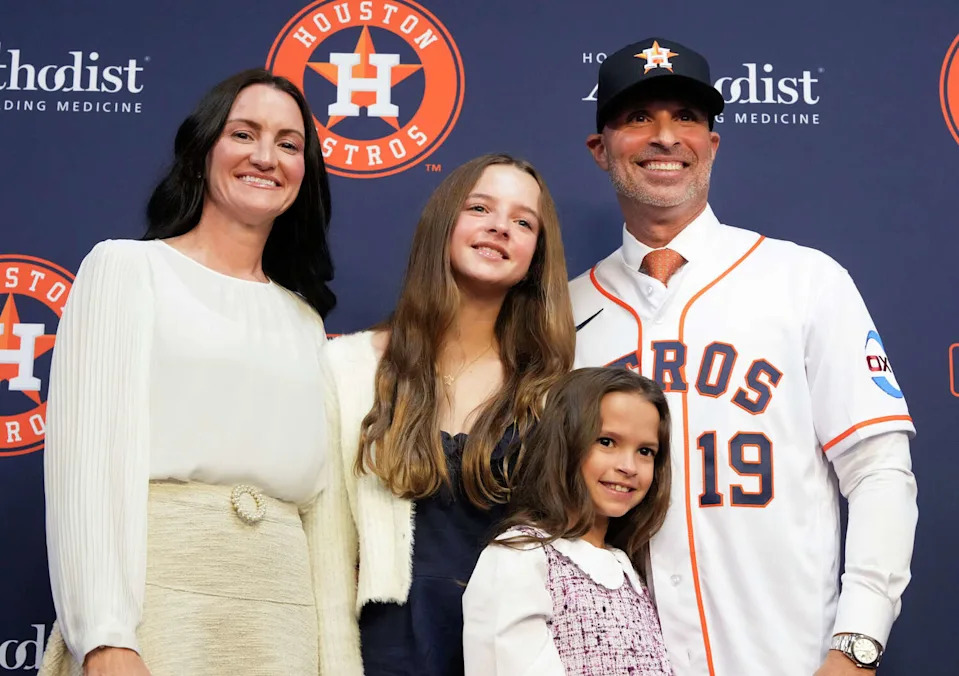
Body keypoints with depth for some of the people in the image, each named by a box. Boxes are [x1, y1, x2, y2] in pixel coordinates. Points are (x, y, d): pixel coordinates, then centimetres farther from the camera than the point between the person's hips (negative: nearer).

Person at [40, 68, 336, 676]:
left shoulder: (305, 321, 16)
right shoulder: (126, 267, 3)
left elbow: (317, 495, 13)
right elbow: (89, 454, -7)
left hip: (280, 617, 4)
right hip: (153, 599, -4)